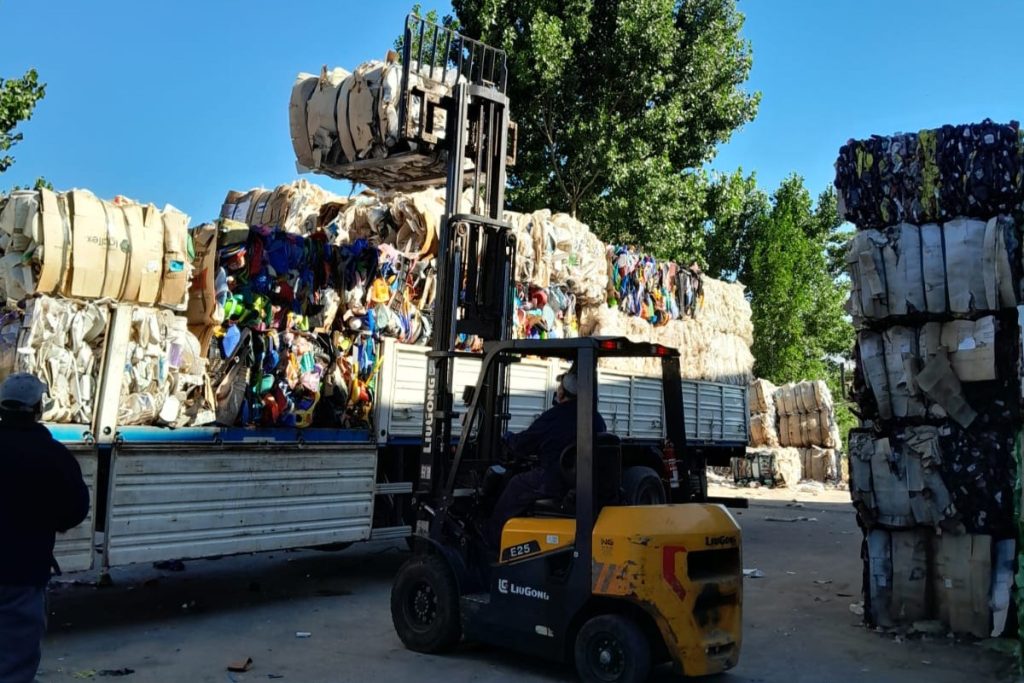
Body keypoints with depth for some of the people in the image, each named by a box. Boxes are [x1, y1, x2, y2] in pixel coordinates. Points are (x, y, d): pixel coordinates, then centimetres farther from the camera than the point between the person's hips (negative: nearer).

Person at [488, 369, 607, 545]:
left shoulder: (553, 416, -13)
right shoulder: (597, 418, 7)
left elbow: (522, 445, 0)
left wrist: (508, 439, 23)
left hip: (556, 483, -7)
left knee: (517, 485, 14)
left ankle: (495, 542, 22)